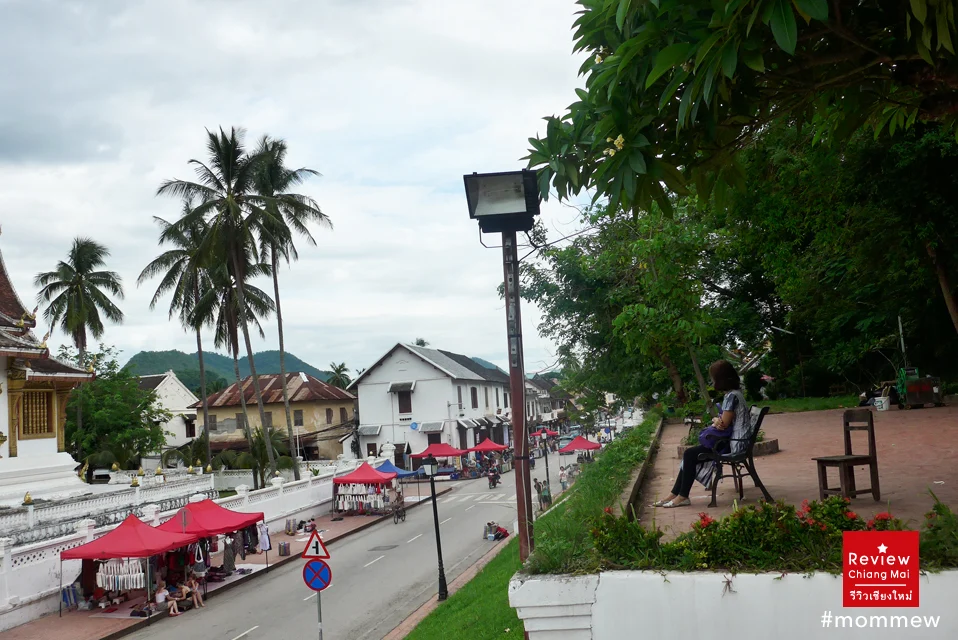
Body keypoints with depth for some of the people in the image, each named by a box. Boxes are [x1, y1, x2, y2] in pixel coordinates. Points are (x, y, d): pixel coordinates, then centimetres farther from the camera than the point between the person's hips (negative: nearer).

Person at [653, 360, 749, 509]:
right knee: (690, 453, 5)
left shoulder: (732, 396, -19)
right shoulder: (733, 394, 13)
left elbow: (724, 424, -21)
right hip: (730, 441, 10)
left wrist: (715, 421, 1)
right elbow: (725, 421, 14)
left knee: (690, 454, -9)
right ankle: (675, 494, 4)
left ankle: (683, 496, -2)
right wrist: (717, 421, -10)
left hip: (733, 445, -10)